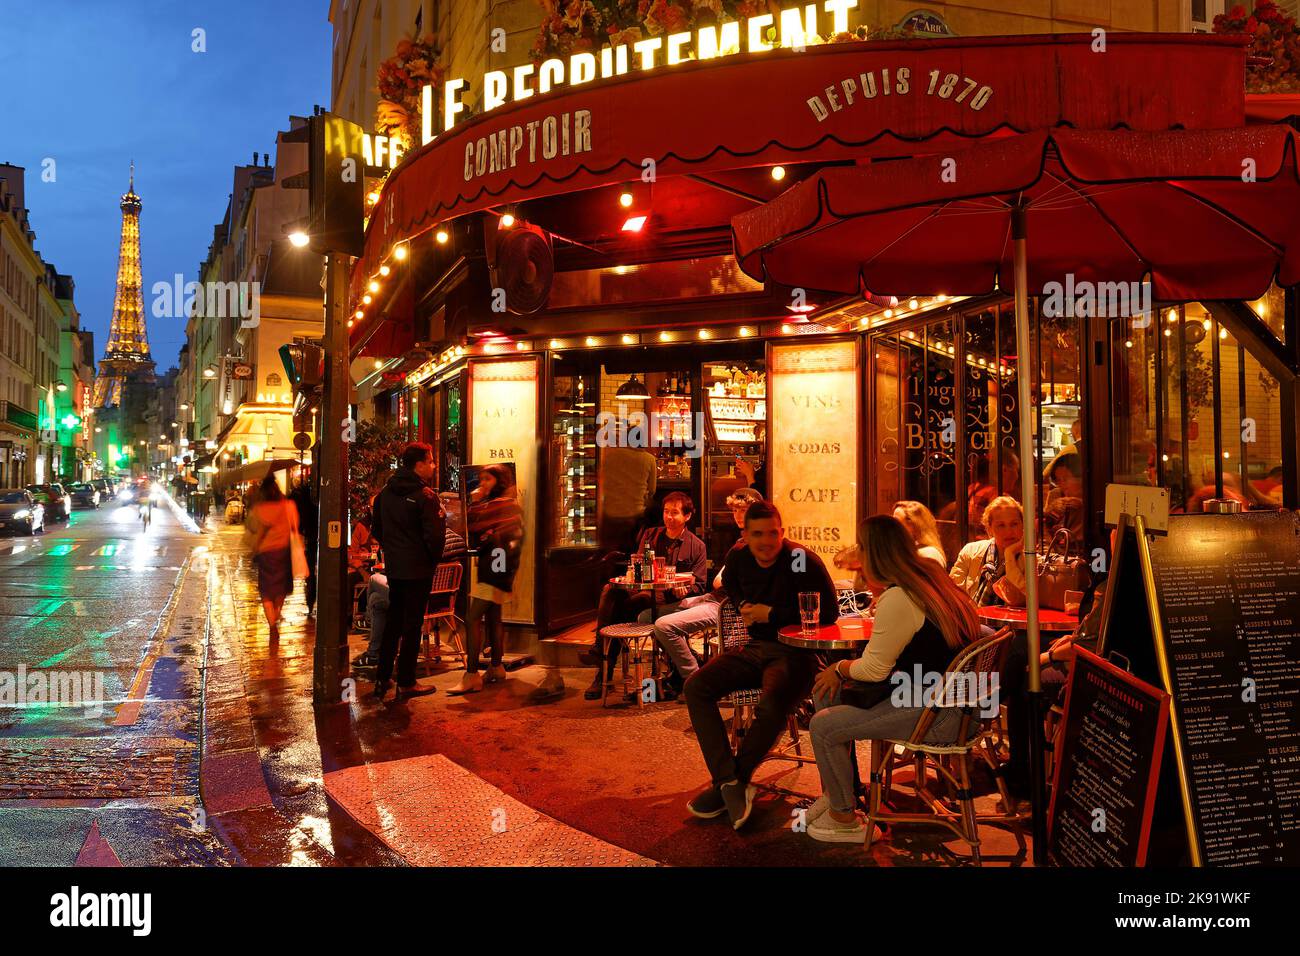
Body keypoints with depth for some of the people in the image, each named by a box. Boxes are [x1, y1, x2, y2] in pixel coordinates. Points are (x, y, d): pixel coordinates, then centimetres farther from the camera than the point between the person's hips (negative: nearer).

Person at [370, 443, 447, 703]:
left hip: (393, 567, 7)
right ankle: (405, 683, 7)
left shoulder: (386, 492, 7)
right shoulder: (426, 496, -16)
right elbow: (434, 535, -17)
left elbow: (377, 529, 15)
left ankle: (382, 679, 18)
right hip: (419, 569, -7)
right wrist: (434, 559, -1)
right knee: (412, 625, 1)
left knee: (393, 622, 16)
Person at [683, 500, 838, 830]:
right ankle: (730, 783, -20)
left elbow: (828, 613, -13)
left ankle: (727, 783, -11)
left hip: (794, 652, -6)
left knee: (771, 705, -35)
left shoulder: (802, 560, -13)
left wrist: (772, 614, -11)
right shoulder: (738, 559, 5)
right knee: (695, 687, -15)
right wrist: (743, 606, 7)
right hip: (753, 648, 6)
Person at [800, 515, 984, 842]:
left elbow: (874, 670, -16)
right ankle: (837, 790, 25)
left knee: (822, 726, -11)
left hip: (935, 715, -11)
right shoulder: (929, 573, 6)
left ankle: (844, 819, 10)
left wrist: (839, 667, 1)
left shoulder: (897, 599, -24)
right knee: (825, 692, 14)